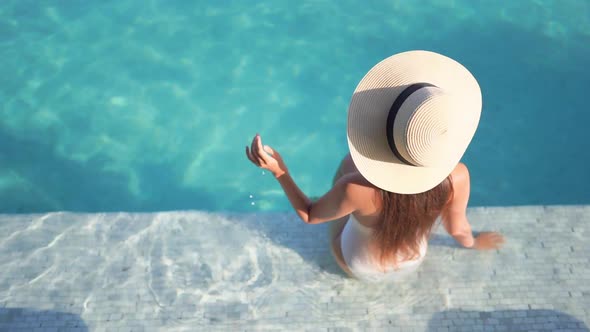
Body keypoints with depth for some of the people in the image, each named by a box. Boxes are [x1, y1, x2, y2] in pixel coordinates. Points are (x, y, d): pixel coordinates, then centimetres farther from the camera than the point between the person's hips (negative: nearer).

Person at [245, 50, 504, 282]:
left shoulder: (356, 188, -44)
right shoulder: (457, 177, -33)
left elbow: (309, 215, -22)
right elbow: (457, 228, -11)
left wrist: (279, 171, -27)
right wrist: (473, 242, 11)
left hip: (357, 268, -2)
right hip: (412, 262, 3)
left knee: (347, 163, 16)